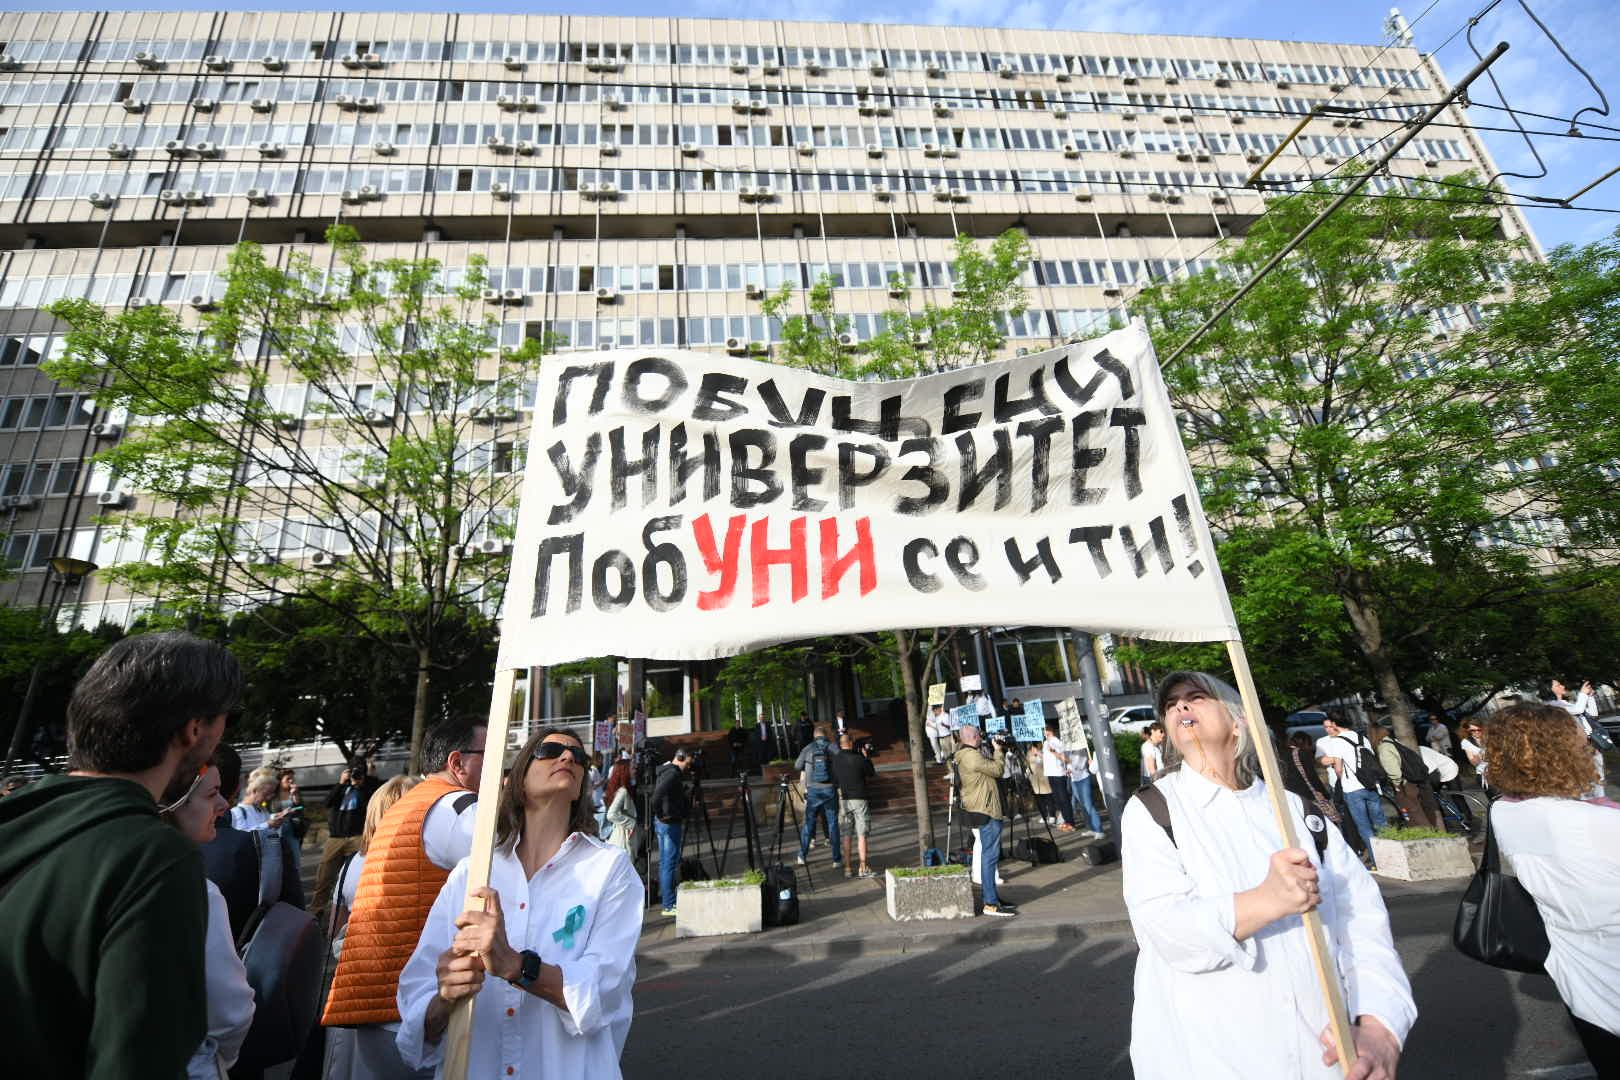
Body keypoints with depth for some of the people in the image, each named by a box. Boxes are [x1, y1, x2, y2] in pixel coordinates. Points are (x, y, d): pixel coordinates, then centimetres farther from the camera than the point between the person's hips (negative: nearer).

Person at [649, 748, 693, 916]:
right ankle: (669, 905, 0)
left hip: (662, 822, 10)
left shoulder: (664, 771, 13)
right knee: (670, 863, -5)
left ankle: (664, 894, 26)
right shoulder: (673, 773, -18)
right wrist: (660, 814, -20)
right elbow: (658, 794, -30)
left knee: (664, 862, 17)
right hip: (670, 822, -10)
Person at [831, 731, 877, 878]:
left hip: (844, 800, 4)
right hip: (859, 799, -4)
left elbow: (834, 780, 6)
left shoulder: (835, 760, -3)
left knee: (847, 835, 11)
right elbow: (872, 774, 1)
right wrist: (867, 757, 10)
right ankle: (863, 868, 7)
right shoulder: (858, 759, -14)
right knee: (861, 835, 4)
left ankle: (848, 868, 14)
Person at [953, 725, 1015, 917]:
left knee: (990, 854, 16)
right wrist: (998, 751, -1)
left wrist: (997, 752, 11)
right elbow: (998, 770, -15)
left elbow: (989, 768, 18)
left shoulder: (965, 755, 14)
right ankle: (991, 904, -3)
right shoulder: (972, 755, -19)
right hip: (985, 811, -11)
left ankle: (993, 897, 24)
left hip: (985, 810, 11)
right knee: (990, 855, -7)